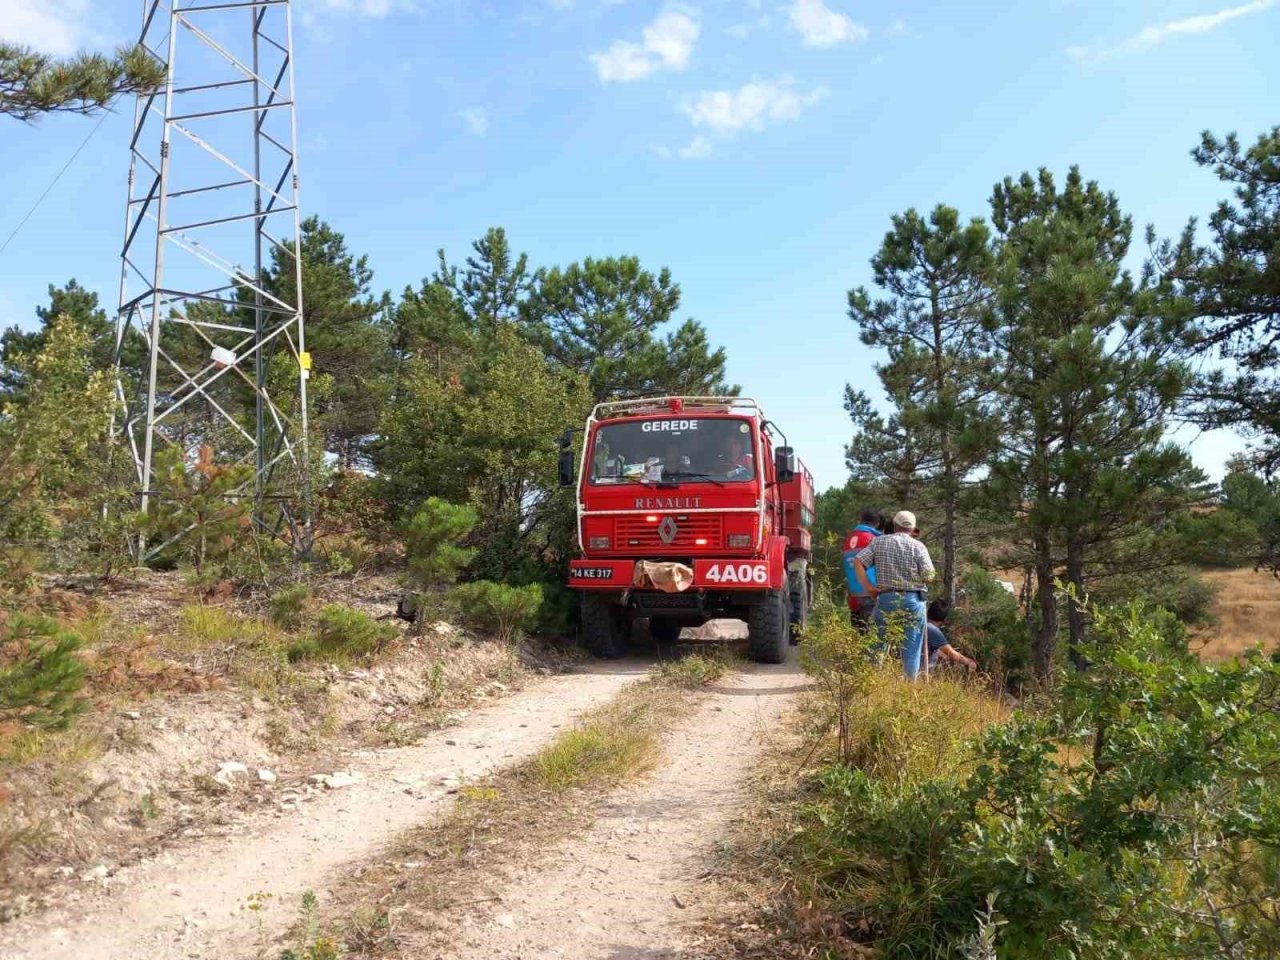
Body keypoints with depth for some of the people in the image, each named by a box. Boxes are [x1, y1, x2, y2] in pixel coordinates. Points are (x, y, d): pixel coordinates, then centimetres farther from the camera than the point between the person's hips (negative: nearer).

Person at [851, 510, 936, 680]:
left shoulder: (878, 542, 5)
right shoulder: (918, 546, -2)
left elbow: (858, 561, -3)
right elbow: (929, 575, -8)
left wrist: (867, 586, 0)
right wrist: (916, 581, 13)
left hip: (885, 598, 2)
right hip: (912, 600, -2)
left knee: (879, 643, 12)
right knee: (911, 646, 7)